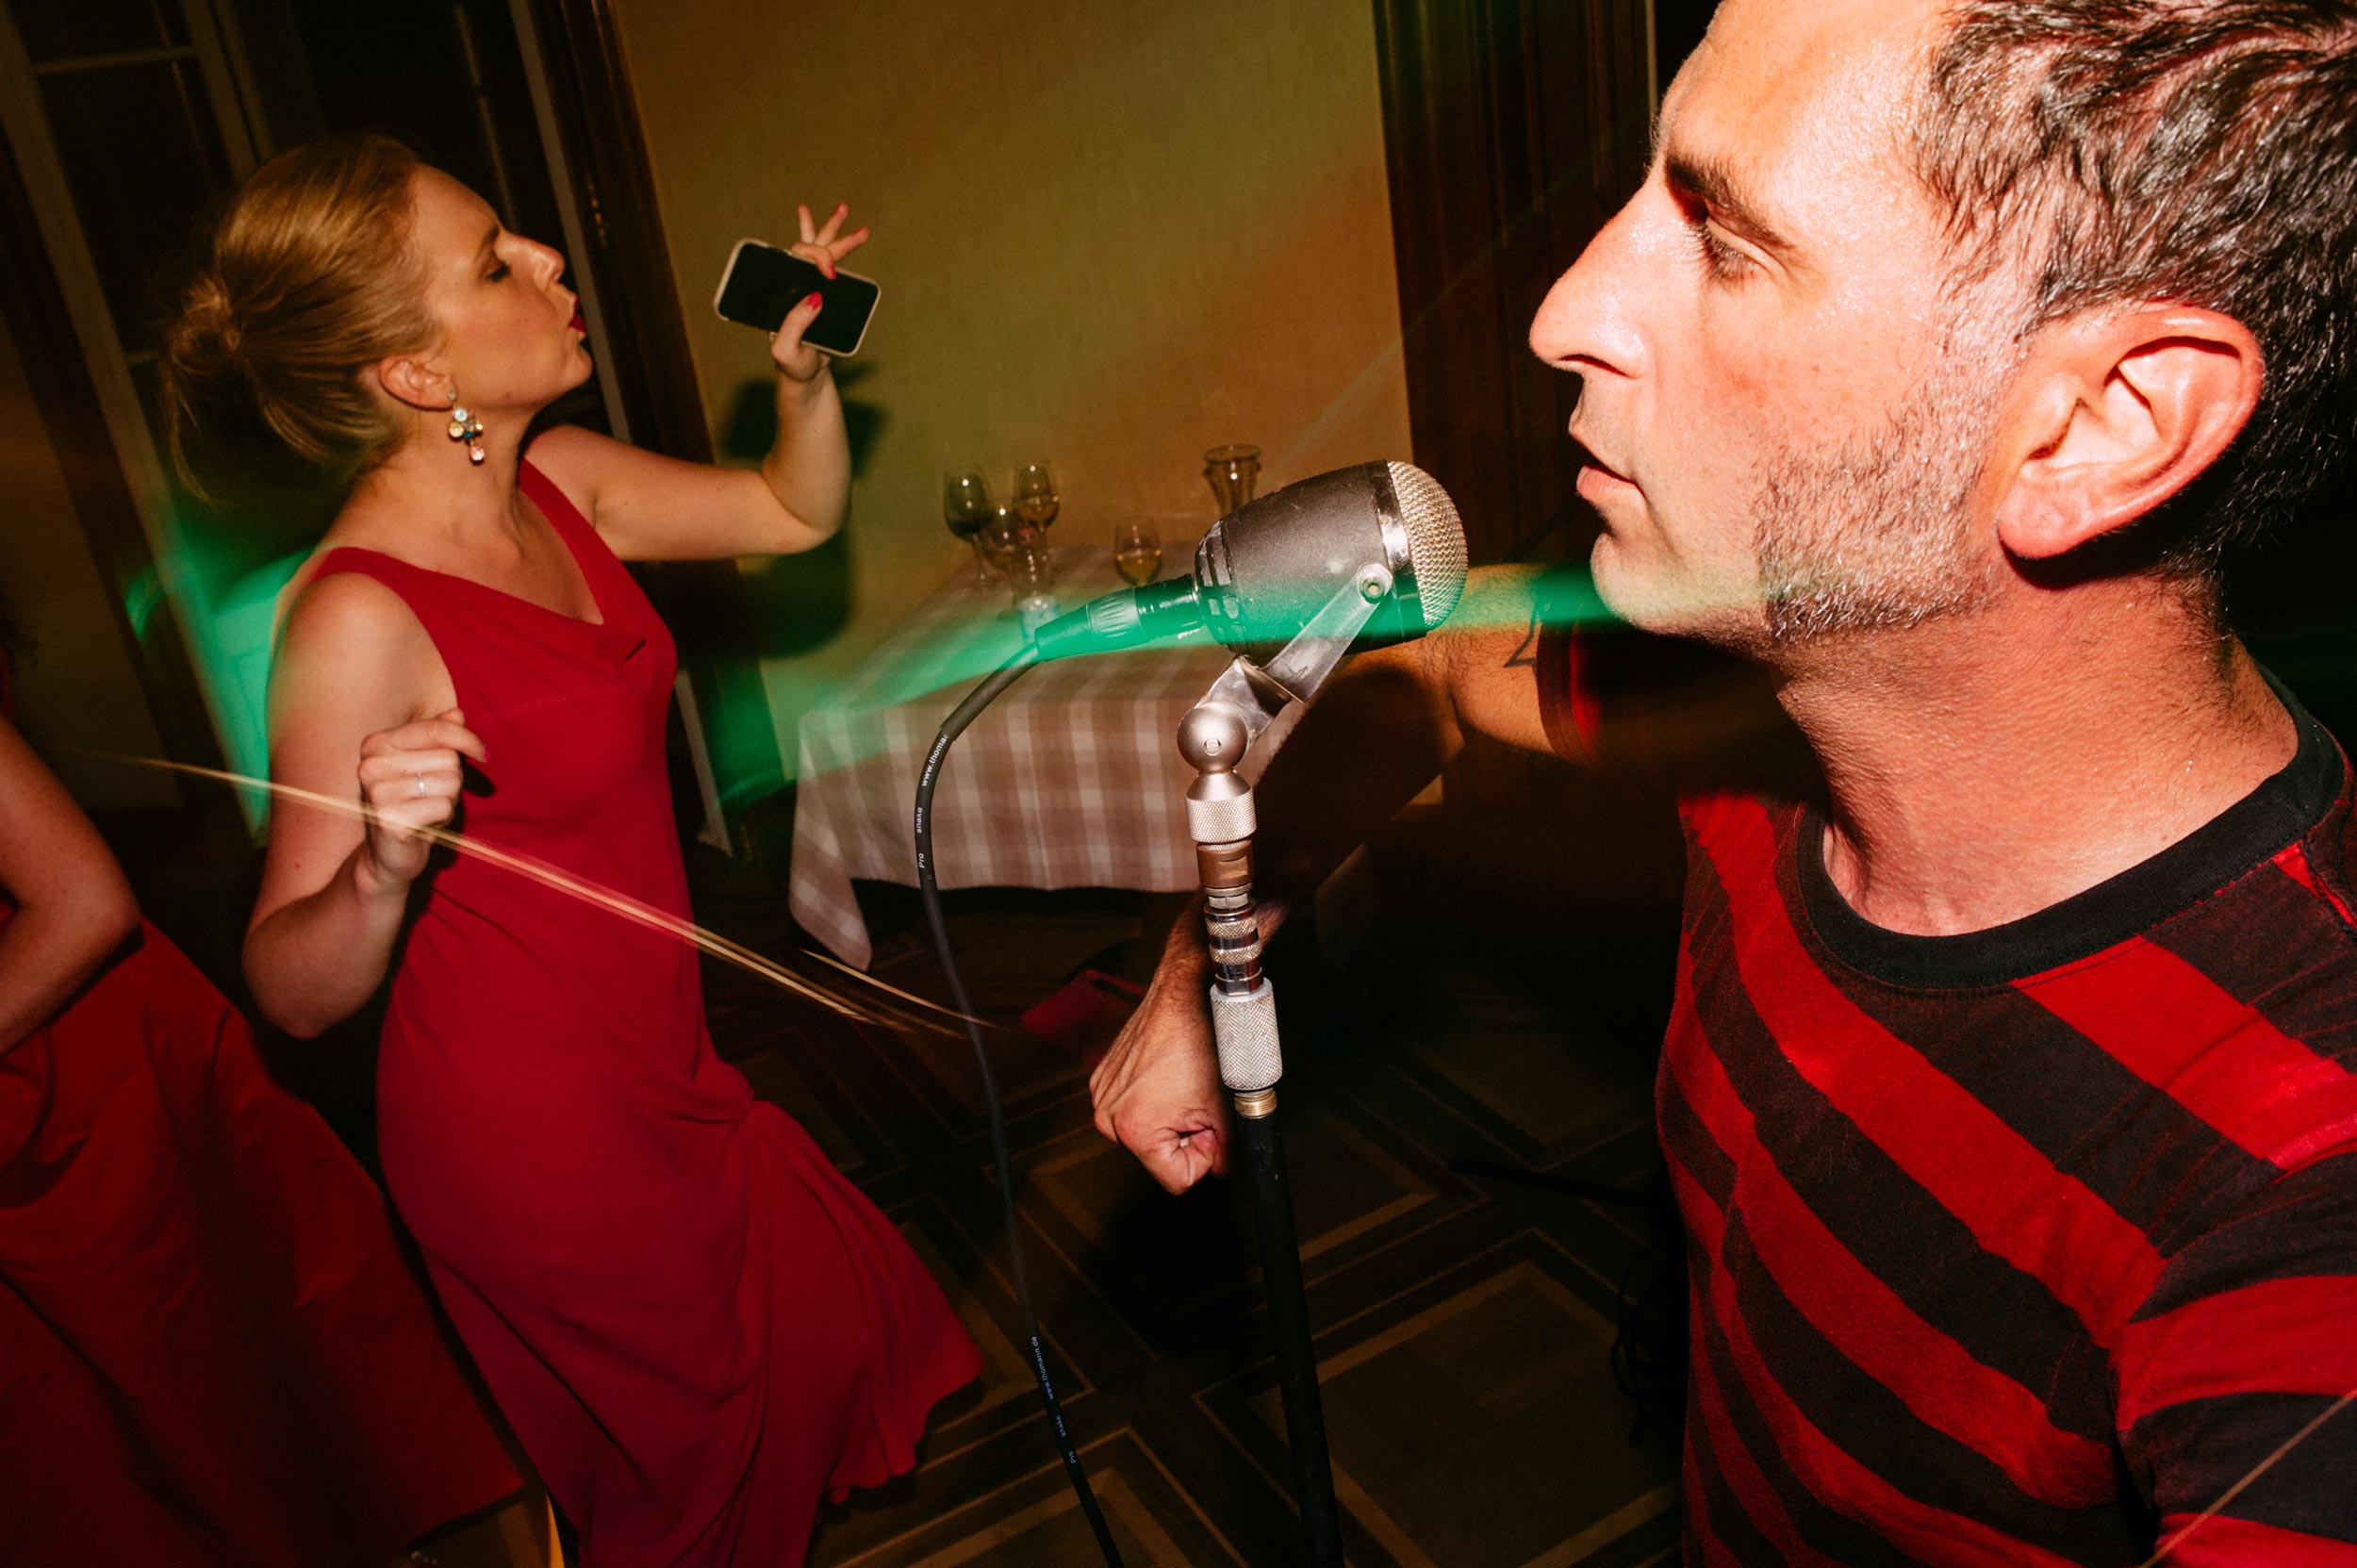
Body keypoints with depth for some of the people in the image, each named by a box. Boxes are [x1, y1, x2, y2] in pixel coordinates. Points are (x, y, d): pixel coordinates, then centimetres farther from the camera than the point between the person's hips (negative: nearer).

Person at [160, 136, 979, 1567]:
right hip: (536, 1127, -7)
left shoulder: (554, 482, -5)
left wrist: (805, 372, -7)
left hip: (655, 1068, 7)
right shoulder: (358, 617, -26)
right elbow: (294, 991, -21)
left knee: (827, 1340, 25)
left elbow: (797, 513, 9)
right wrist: (385, 868, -40)